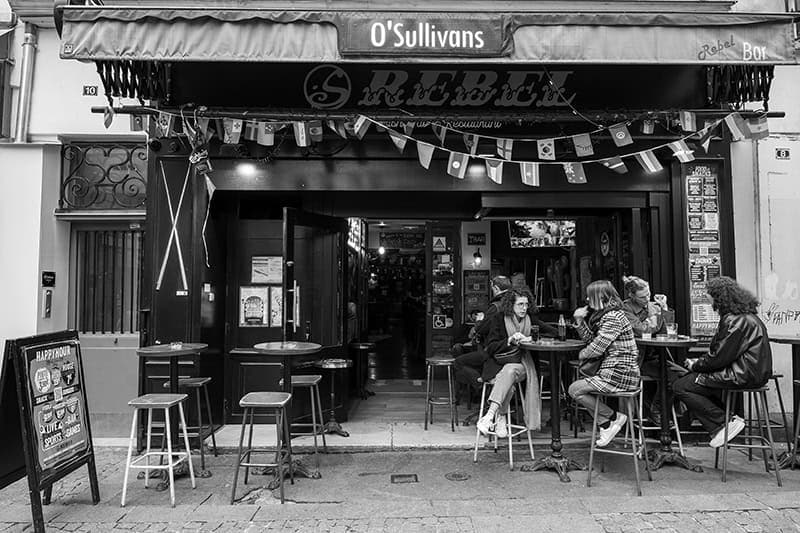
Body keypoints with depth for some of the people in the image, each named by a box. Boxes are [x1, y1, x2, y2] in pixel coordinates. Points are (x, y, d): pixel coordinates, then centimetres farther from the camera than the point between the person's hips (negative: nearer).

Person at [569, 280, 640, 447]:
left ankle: (614, 417, 3)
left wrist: (582, 354, -1)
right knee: (580, 386, 18)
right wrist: (579, 321, 4)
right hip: (613, 371, 10)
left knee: (575, 389, -9)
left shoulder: (613, 317, -18)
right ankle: (605, 425, 14)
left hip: (620, 375, -10)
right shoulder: (604, 315, 15)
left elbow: (597, 348, -20)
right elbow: (590, 338, 17)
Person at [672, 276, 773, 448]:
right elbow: (722, 351, 19)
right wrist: (699, 362, 10)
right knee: (691, 377, 19)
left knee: (680, 387, -12)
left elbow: (719, 358, -20)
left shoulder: (736, 321, -19)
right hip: (753, 371, 11)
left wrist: (696, 365, -3)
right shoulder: (747, 316, 15)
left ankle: (725, 422, -7)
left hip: (743, 376, -11)